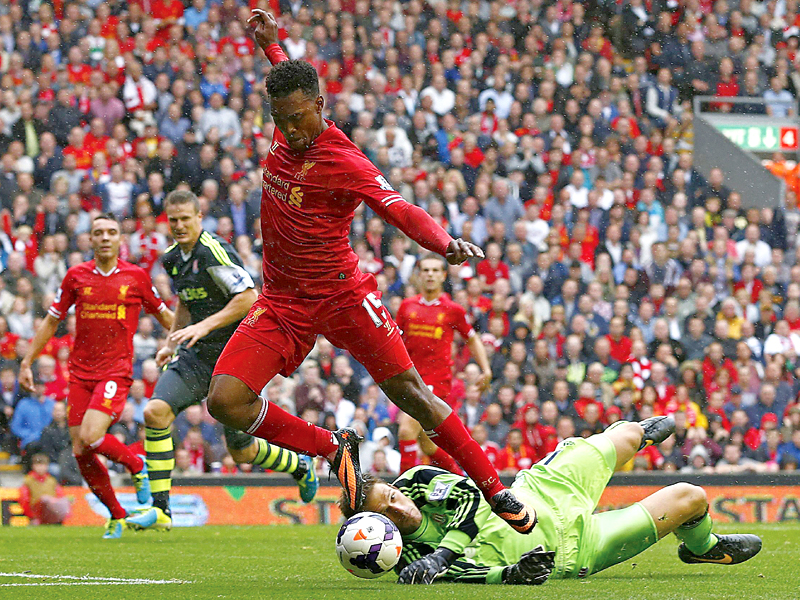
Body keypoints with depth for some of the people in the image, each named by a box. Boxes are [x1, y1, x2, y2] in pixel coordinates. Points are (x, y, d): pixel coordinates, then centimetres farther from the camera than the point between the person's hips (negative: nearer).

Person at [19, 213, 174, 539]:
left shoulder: (136, 276, 2)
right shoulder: (76, 276, 6)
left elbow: (163, 315, 16)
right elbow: (51, 321, 15)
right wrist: (27, 362, 13)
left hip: (116, 370, -3)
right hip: (80, 373, 3)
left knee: (90, 437, -23)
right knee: (81, 453, -2)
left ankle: (137, 465, 7)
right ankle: (117, 516, 15)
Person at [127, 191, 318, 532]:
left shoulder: (214, 251, -16)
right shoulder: (173, 258, 10)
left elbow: (248, 297, -22)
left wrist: (205, 326, -26)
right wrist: (171, 342, 17)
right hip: (196, 354, 7)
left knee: (242, 452, 2)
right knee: (155, 412, -15)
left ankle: (300, 467, 33)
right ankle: (160, 509, -11)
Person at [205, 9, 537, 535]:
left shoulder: (344, 162, -20)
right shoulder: (288, 129, -1)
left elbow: (399, 210, -32)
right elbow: (291, 79, 25)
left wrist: (446, 244, -49)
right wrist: (270, 43, 33)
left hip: (342, 295, -5)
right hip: (282, 303, 6)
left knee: (410, 392, -4)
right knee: (225, 400, -12)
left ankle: (496, 492, 8)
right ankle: (334, 449, 5)